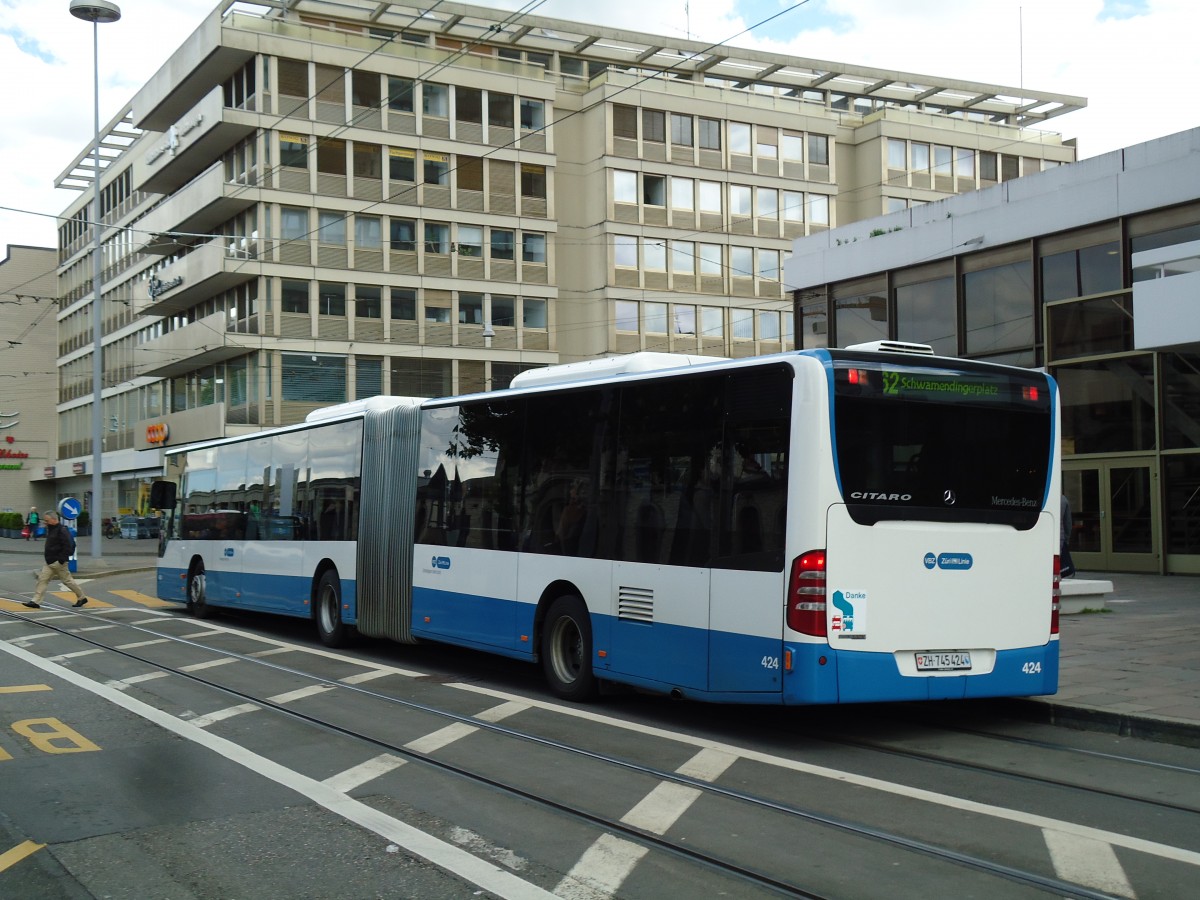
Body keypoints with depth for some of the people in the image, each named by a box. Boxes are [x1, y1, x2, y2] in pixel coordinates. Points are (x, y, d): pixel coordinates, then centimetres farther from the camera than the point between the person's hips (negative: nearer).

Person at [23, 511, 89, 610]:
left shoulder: (62, 530, -18)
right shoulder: (51, 529, 12)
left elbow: (68, 546, -23)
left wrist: (61, 559, -22)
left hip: (58, 562, -9)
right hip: (50, 561, 9)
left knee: (67, 580, 0)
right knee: (42, 579, 2)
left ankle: (82, 597, 13)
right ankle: (36, 601, 1)